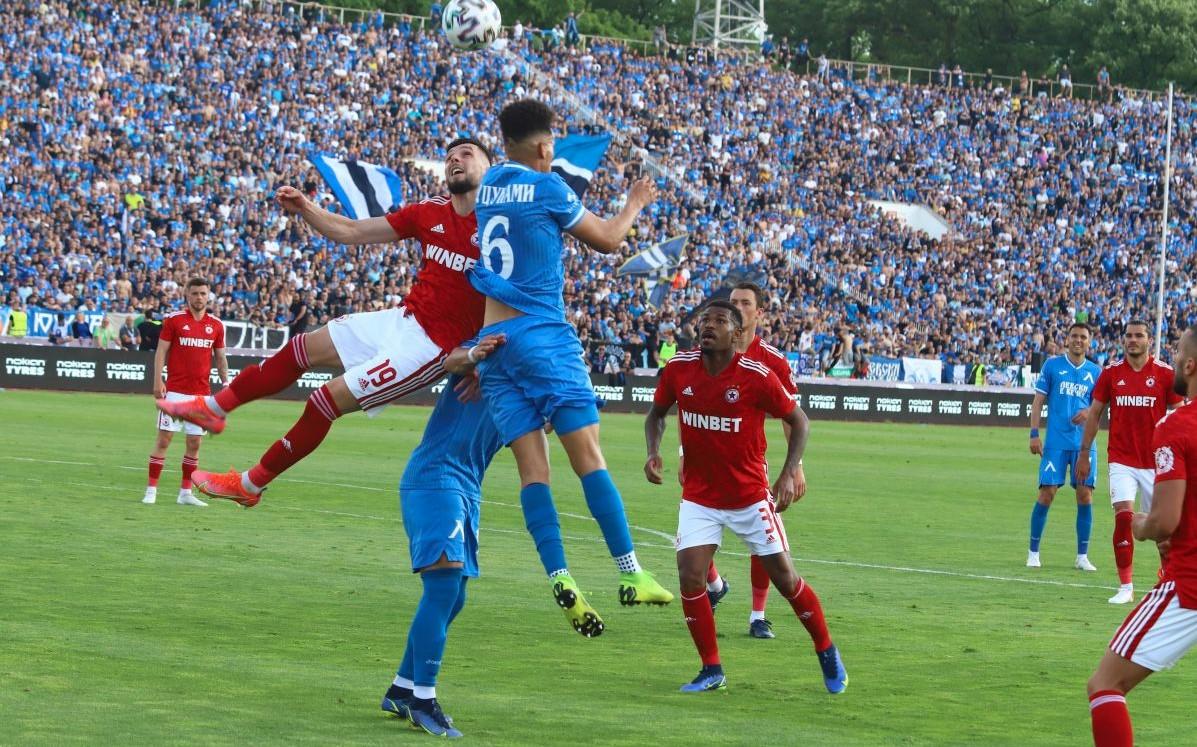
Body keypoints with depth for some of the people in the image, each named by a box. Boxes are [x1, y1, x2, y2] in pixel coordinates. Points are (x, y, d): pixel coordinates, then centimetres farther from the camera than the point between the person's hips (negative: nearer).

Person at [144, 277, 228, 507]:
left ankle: (186, 492, 12)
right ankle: (151, 490, 0)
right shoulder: (173, 320, -2)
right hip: (175, 391, -3)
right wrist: (158, 382, -12)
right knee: (164, 439, -4)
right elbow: (161, 352, -2)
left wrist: (225, 382, 3)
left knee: (194, 443, 5)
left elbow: (220, 357, 15)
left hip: (201, 393, 3)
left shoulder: (216, 325, 8)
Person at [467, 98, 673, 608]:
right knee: (588, 455, -7)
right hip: (542, 334, -6)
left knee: (532, 466, -1)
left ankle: (558, 578, -13)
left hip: (491, 338, 6)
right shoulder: (547, 188, -4)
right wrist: (634, 204, 24)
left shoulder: (490, 183, 13)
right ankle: (630, 574, -11)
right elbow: (608, 240, 8)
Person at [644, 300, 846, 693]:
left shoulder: (757, 376, -17)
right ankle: (712, 670, 4)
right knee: (690, 579, -12)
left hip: (750, 495, -2)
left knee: (785, 579, 3)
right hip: (699, 496, 2)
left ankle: (828, 654, 25)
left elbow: (798, 420, -5)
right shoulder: (679, 369, -8)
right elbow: (657, 413, 10)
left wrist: (789, 474, -16)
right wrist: (653, 452, -8)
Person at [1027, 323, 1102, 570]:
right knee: (1047, 493, -6)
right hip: (1056, 442, -2)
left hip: (1084, 443, 2)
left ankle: (1082, 556, 7)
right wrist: (1034, 434, -5)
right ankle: (1033, 552, 6)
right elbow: (1038, 400, 3)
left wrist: (1088, 413, -9)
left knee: (1085, 494, -2)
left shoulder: (1095, 371, 9)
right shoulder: (1052, 365, 3)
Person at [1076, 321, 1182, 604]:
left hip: (1156, 461, 0)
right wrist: (1084, 453, 7)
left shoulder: (1165, 374, -2)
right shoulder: (1111, 374, 2)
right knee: (1124, 516, -14)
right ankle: (1125, 586, -7)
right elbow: (1095, 414, 9)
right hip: (1122, 460, 0)